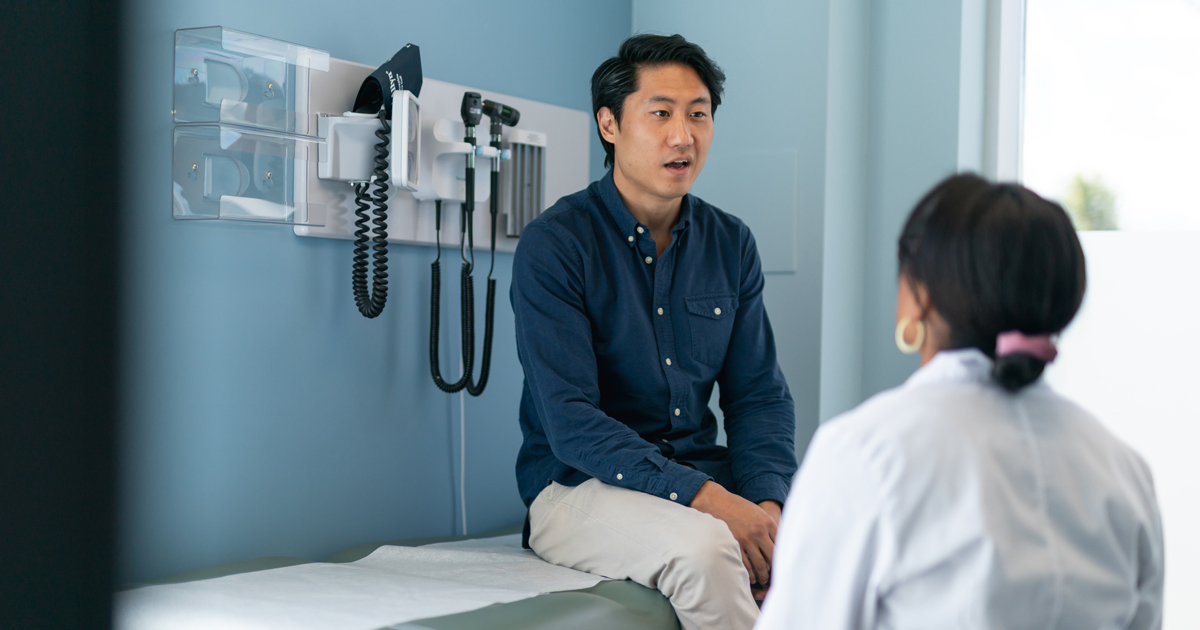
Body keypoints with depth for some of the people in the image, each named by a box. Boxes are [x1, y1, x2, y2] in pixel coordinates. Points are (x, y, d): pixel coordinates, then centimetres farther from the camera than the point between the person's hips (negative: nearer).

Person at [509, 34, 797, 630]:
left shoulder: (731, 244, 9)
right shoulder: (552, 244, -9)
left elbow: (759, 395, 8)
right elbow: (570, 422, -17)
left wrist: (768, 501, -13)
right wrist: (706, 498, -27)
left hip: (706, 476, 5)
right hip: (578, 486, -5)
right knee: (704, 548, -35)